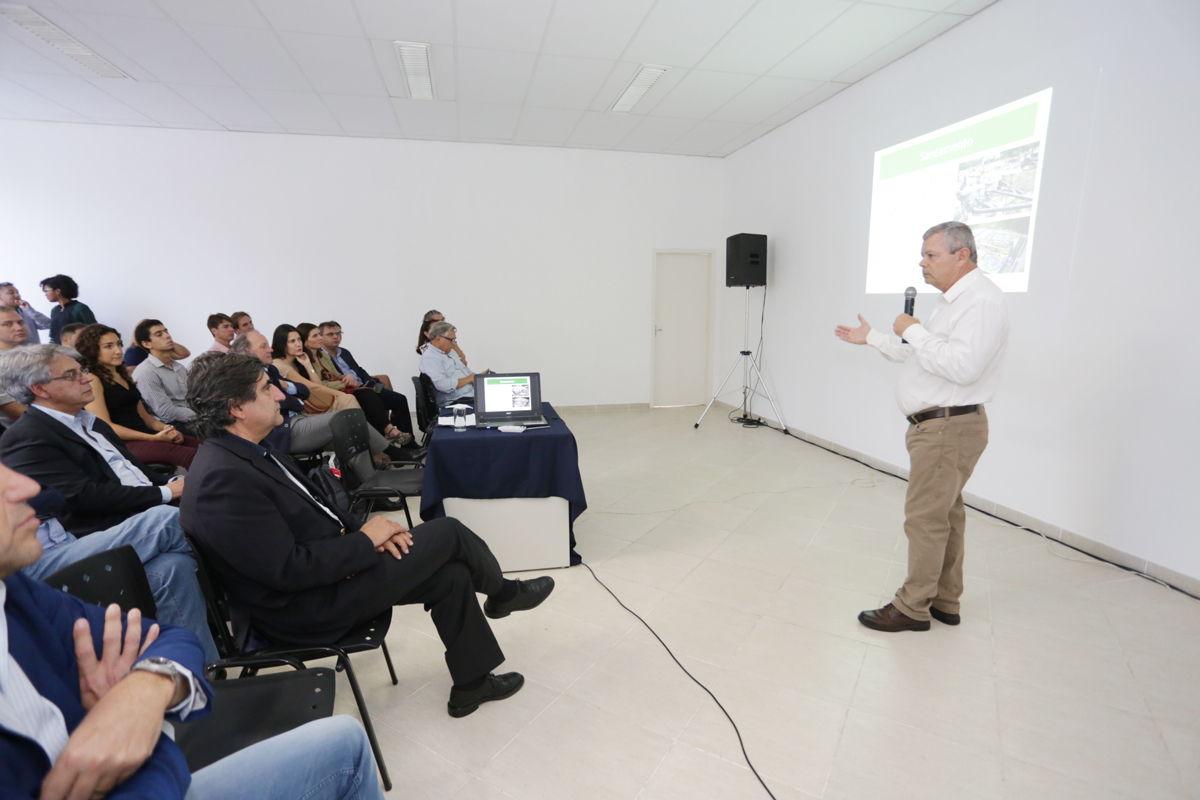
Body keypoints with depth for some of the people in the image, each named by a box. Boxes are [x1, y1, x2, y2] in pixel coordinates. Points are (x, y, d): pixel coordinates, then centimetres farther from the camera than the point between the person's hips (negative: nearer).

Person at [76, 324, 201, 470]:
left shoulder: (123, 374, 22)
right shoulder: (92, 380, -3)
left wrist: (166, 429, 1)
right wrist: (154, 438, -17)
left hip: (145, 435, 8)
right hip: (123, 443, -8)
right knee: (191, 456, -34)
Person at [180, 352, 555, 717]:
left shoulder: (244, 452, 5)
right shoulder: (222, 479, -27)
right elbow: (288, 570, -28)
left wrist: (359, 527, -3)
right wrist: (365, 540, -16)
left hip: (333, 563, 9)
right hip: (309, 608, -9)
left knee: (452, 575, 3)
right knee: (449, 532, -8)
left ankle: (472, 683, 22)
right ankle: (502, 593, 23)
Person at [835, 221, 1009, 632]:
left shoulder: (982, 300, -16)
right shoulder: (954, 300, 17)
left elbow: (963, 366, -29)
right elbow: (917, 355, 27)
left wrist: (913, 331, -20)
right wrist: (871, 337, 26)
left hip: (948, 428, -11)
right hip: (937, 425, 11)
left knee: (926, 517, -4)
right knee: (946, 513, 16)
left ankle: (912, 608, 9)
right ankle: (944, 602, 28)